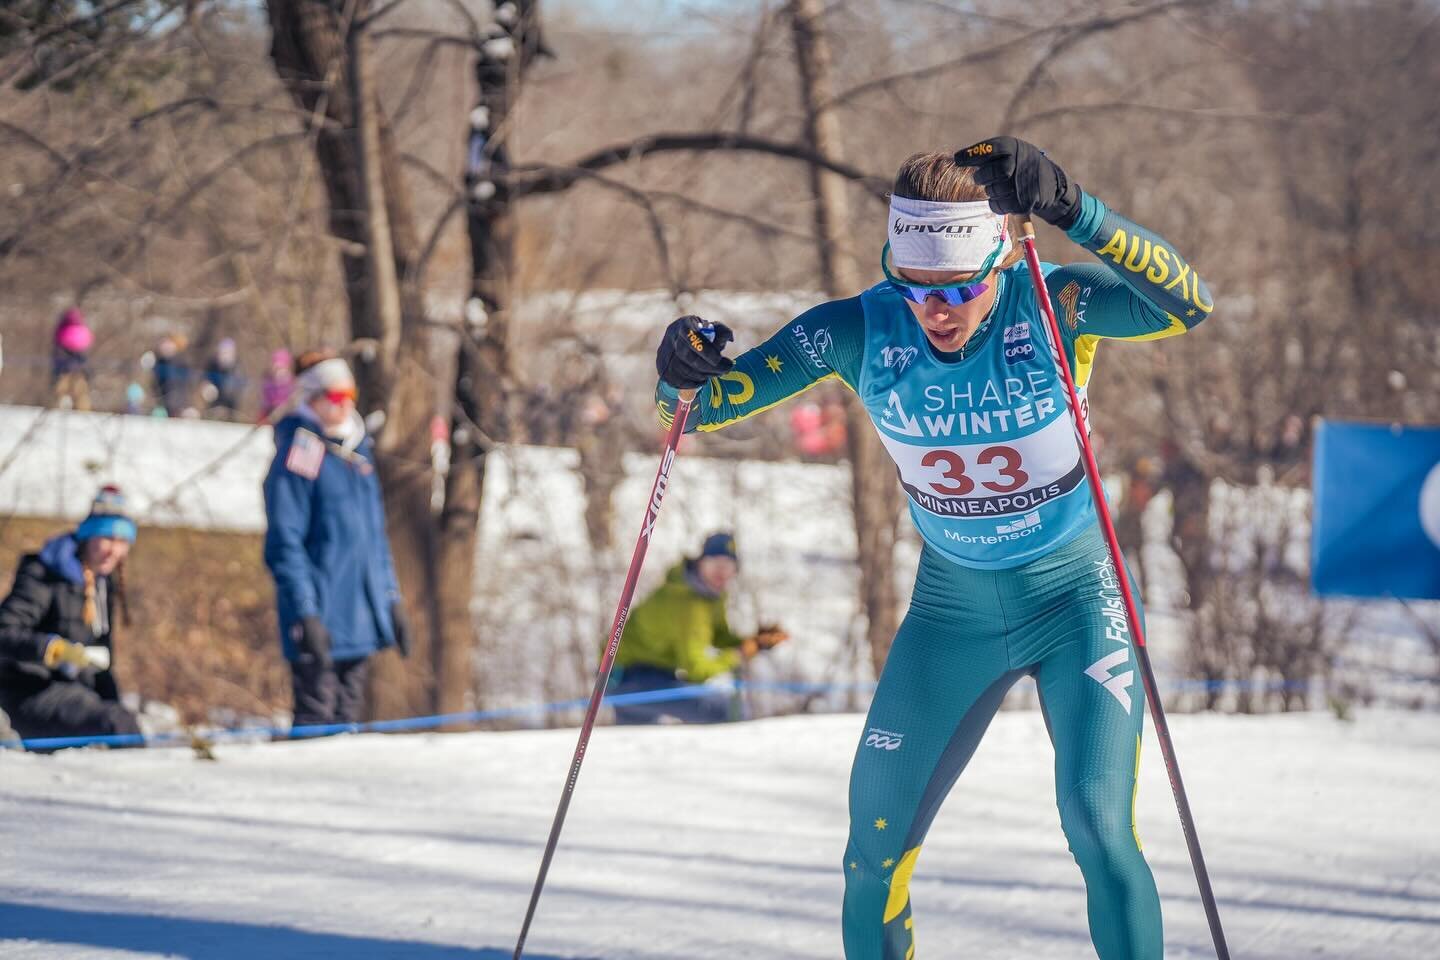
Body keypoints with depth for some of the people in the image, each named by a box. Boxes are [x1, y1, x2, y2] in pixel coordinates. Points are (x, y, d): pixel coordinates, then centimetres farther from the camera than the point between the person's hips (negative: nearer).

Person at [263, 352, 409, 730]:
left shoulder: (358, 454, 15)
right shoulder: (299, 458, -10)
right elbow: (284, 543, -14)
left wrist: (391, 599, 20)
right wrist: (305, 614, -20)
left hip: (361, 617, 8)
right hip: (321, 619, -8)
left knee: (346, 716, 11)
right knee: (316, 716, -9)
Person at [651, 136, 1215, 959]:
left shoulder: (1054, 305, -22)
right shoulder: (859, 332, -16)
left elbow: (1189, 305, -40)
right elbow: (708, 404, -9)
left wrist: (1073, 211, -51)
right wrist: (684, 373, -33)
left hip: (1075, 596, -3)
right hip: (952, 608, 3)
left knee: (1098, 827, -17)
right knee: (877, 845, 4)